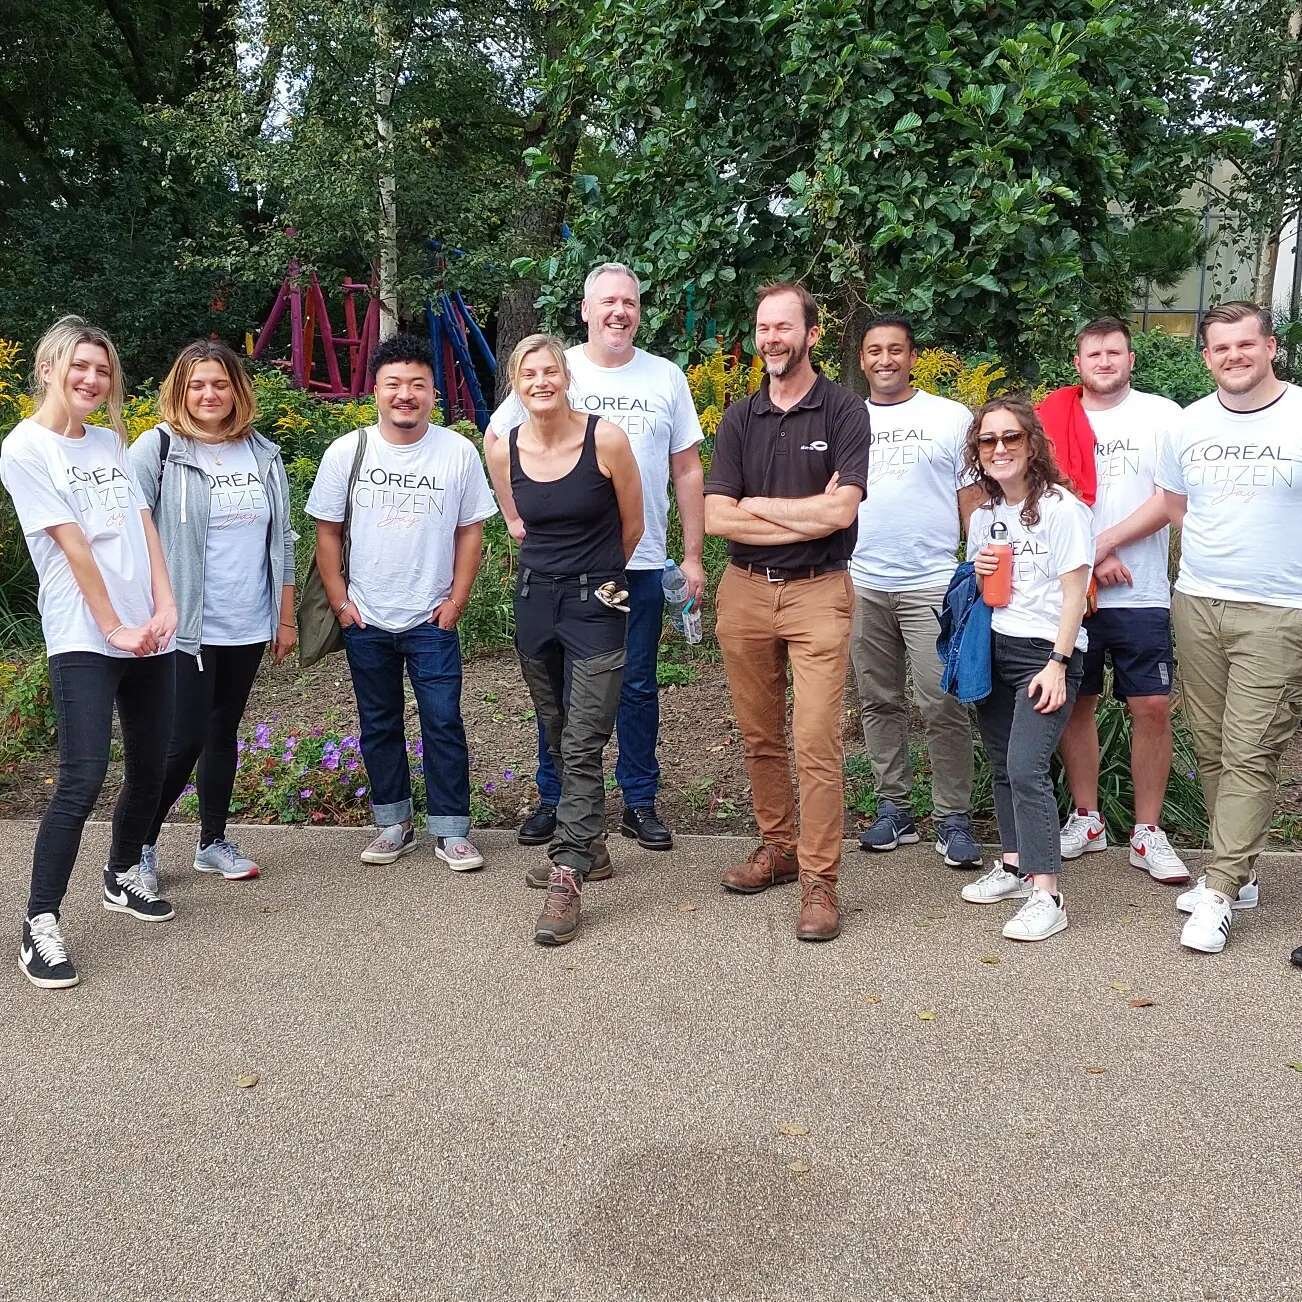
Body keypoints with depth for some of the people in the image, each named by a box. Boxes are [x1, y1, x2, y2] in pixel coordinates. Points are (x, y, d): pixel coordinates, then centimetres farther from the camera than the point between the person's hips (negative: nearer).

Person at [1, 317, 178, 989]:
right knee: (82, 781, -13)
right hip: (83, 640, -6)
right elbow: (72, 546, -10)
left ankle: (121, 877, 35)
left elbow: (144, 525, 8)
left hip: (148, 632, 7)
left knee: (149, 768, 12)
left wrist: (165, 606, -4)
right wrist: (113, 628, -12)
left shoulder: (110, 441, 14)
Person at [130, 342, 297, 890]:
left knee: (223, 733, 14)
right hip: (186, 628, -4)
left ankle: (213, 841, 27)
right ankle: (140, 845, 15)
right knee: (184, 739, -4)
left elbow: (282, 539, 12)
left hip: (248, 628, 5)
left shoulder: (263, 454, 7)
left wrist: (286, 617, 11)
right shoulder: (157, 449, -7)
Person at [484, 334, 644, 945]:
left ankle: (567, 877, -7)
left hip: (595, 602, -5)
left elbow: (632, 525, 2)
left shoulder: (607, 440, -12)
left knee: (582, 747, -8)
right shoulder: (504, 450, 0)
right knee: (560, 741, 15)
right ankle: (589, 847, 31)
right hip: (534, 600, 5)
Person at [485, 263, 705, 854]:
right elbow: (496, 440, 11)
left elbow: (687, 471, 7)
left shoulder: (666, 378, 5)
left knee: (637, 687, 8)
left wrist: (693, 556, 3)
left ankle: (640, 802, 20)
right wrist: (517, 518, 3)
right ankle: (552, 799, 21)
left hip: (641, 563, 1)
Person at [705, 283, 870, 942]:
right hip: (745, 591, 4)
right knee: (759, 736, 13)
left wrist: (755, 504, -7)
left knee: (816, 745, -8)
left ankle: (819, 880, 0)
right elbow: (717, 518, -3)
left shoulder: (844, 412, -2)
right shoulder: (738, 419, 8)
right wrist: (804, 518, -10)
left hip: (817, 593, -4)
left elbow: (840, 510, -15)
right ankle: (777, 845, 29)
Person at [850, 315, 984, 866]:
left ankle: (954, 820, 4)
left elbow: (973, 500, 3)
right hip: (861, 586, 3)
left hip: (931, 586, -3)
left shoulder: (951, 417, 4)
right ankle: (893, 809, 20)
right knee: (879, 702, 10)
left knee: (943, 707, -6)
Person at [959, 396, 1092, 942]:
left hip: (1046, 652, -7)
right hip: (993, 651, 7)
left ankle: (1045, 896, -14)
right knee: (1002, 767, 10)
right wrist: (978, 575, -2)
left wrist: (1057, 665, -16)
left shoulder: (1061, 508, -7)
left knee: (1025, 768, -16)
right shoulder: (983, 517, 13)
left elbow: (1074, 592, -9)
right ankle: (1015, 866, 23)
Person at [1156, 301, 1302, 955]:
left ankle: (1219, 891, -1)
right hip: (1196, 605, 5)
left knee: (1249, 753, -6)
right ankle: (1239, 873, 22)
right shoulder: (1189, 424, 8)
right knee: (1211, 747, 9)